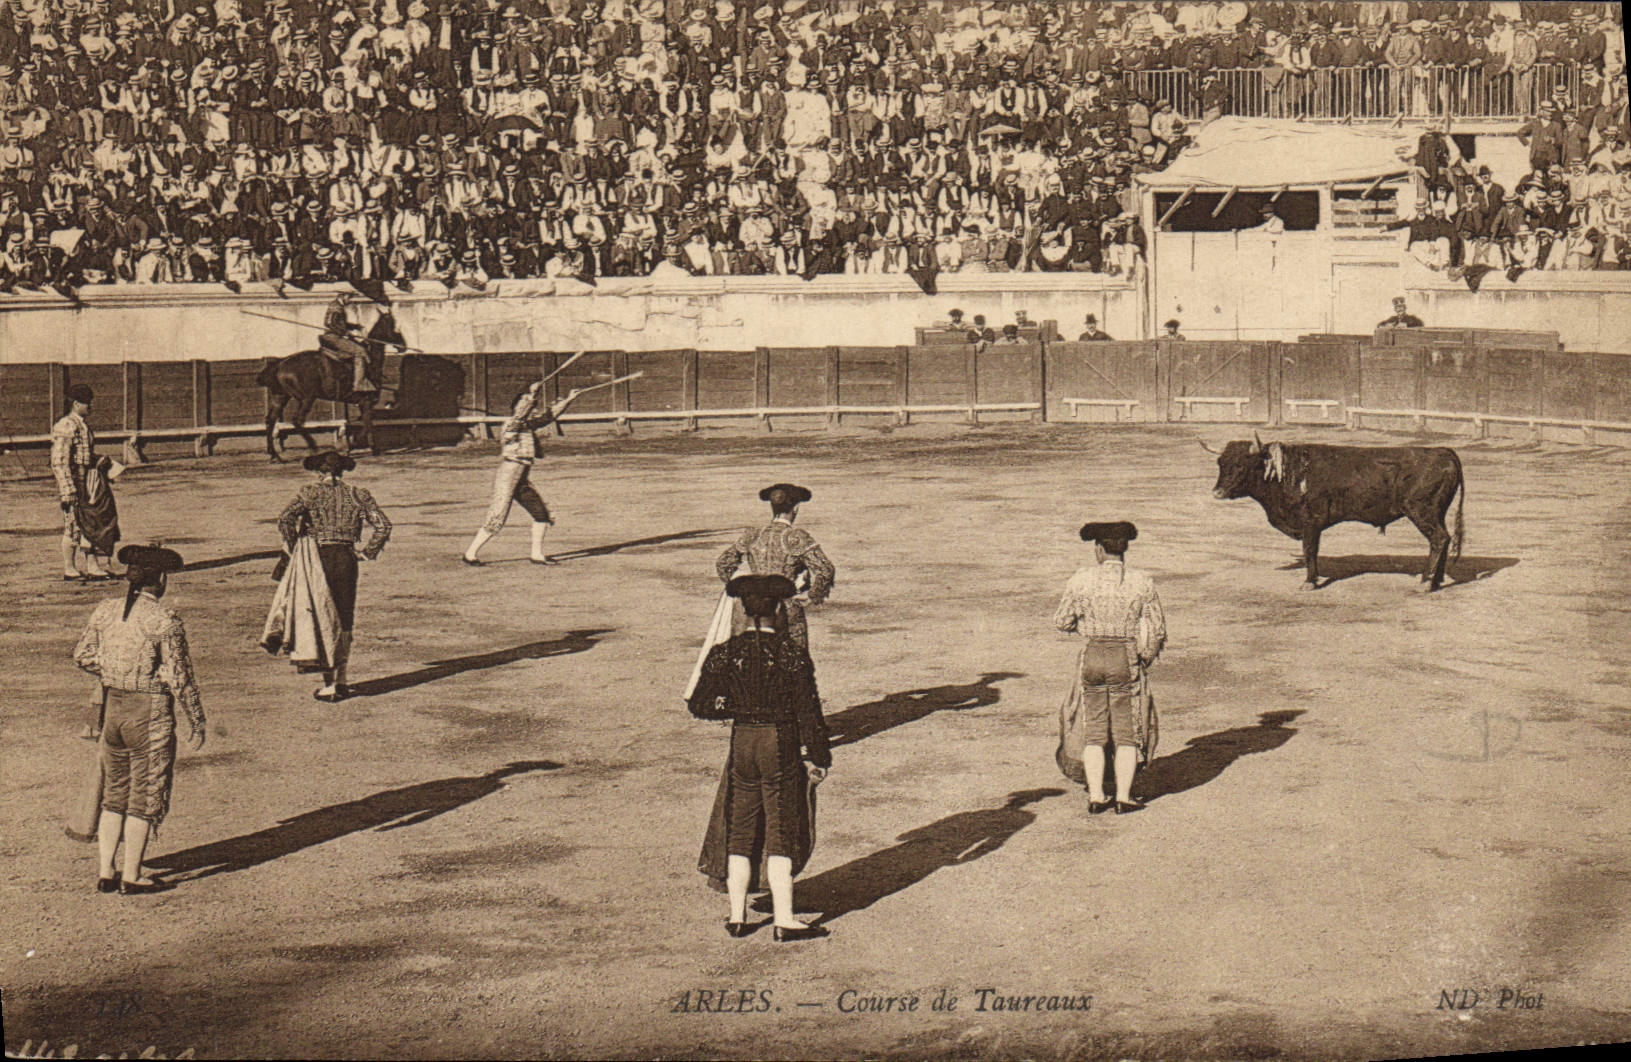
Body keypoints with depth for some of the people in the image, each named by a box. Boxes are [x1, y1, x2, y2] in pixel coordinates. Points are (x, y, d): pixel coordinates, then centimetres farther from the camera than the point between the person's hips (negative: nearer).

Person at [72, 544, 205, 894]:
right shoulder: (164, 620, -15)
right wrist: (196, 722, -5)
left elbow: (82, 655, 9)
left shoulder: (105, 611, 1)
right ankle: (131, 877, 11)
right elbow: (179, 677, -13)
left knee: (114, 795, 18)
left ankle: (105, 873, 20)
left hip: (113, 708, 6)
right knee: (145, 798, 6)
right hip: (151, 714, -6)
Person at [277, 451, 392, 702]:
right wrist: (368, 552, 3)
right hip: (347, 559, 2)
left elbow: (285, 520, -15)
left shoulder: (308, 493, -1)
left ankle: (329, 685, 3)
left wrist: (294, 550, -4)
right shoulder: (357, 495, 6)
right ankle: (341, 680, 20)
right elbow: (383, 525, -4)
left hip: (317, 558, -2)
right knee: (344, 621, 16)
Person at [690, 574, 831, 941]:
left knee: (739, 832, 13)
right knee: (781, 832, 5)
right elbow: (807, 709, -9)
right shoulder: (792, 651, -11)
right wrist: (817, 756, -2)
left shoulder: (725, 653, -4)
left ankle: (737, 916, 18)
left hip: (742, 744, 3)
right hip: (783, 746, -2)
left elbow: (700, 706, 0)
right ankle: (783, 920, 4)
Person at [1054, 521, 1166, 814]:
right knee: (1126, 733, 8)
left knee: (1093, 732, 10)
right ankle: (1123, 797, 8)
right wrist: (1145, 658, 14)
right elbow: (1158, 630, -1)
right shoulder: (1142, 583, -4)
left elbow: (1062, 622, 4)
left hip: (1092, 658, 1)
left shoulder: (1081, 581, -5)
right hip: (1127, 659, -1)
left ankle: (1096, 797, 10)